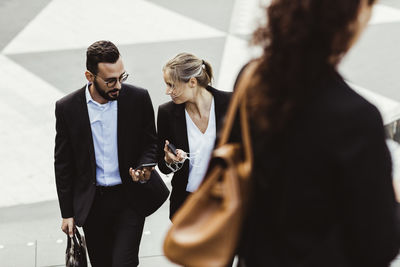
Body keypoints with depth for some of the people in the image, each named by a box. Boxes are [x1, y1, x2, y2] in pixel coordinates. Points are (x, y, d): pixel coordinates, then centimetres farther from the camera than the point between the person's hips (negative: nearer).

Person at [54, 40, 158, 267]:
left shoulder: (138, 98, -8)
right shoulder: (67, 108, -7)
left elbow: (151, 143, 6)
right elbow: (63, 163, 1)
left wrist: (144, 168, -16)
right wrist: (67, 213, 3)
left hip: (130, 199, -1)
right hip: (91, 203, 1)